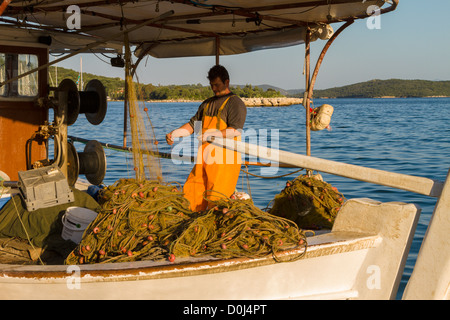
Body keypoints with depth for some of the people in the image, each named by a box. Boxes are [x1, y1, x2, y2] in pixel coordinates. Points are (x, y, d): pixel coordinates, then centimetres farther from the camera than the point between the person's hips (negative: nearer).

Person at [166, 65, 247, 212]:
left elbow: (235, 130, -15)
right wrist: (174, 133, 2)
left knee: (217, 199, -10)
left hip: (225, 157, -7)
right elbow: (193, 124, 20)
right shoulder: (207, 104, 21)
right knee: (190, 191, 4)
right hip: (205, 156, 7)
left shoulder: (235, 103, -2)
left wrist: (212, 134, -27)